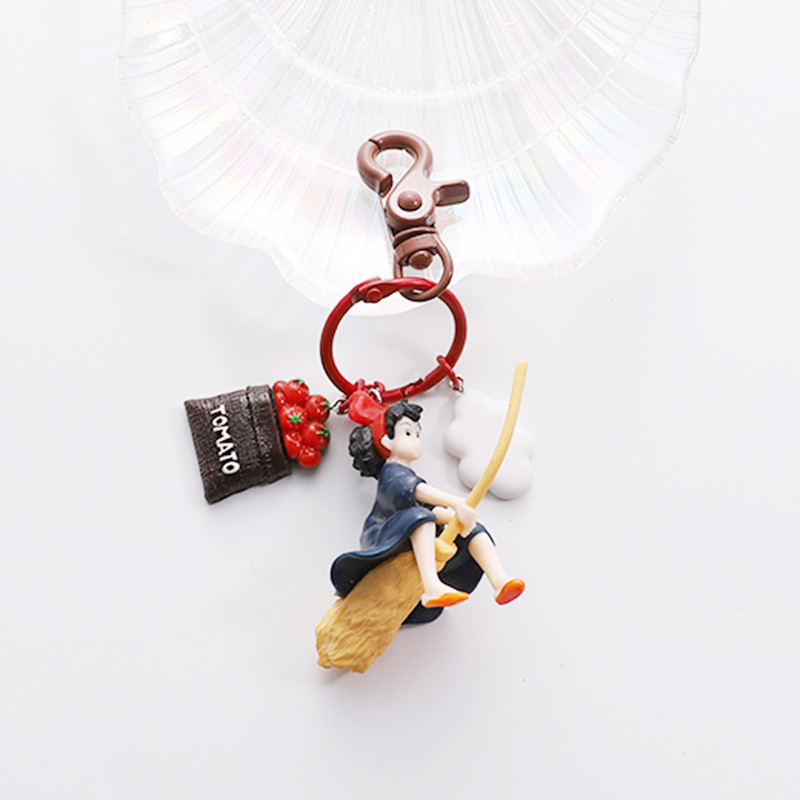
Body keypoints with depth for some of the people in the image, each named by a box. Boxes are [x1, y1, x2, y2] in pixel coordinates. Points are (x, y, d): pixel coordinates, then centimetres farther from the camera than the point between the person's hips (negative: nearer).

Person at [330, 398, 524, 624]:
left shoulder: (410, 476, 29)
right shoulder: (392, 473, 2)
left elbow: (434, 509, 11)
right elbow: (415, 490, -23)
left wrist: (456, 517, -12)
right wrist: (458, 504, -34)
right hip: (390, 543, -8)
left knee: (474, 530, -3)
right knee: (420, 517, -37)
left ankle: (500, 581, -26)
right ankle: (431, 587, -54)